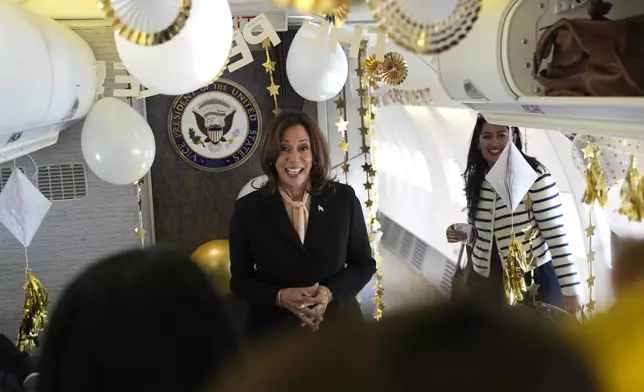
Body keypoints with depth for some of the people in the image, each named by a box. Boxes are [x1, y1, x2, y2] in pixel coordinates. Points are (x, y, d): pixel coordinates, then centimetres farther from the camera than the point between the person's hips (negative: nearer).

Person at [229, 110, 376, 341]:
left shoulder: (343, 198, -3)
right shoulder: (248, 208, -5)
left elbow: (364, 263, 2)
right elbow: (240, 279, -1)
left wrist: (331, 292, -14)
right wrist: (279, 297, -18)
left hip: (338, 325, 1)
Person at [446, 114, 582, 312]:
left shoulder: (535, 175, -15)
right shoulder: (475, 180, 3)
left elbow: (556, 234, -15)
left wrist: (571, 290, -16)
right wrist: (464, 234, -6)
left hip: (534, 280, -5)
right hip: (485, 281, 5)